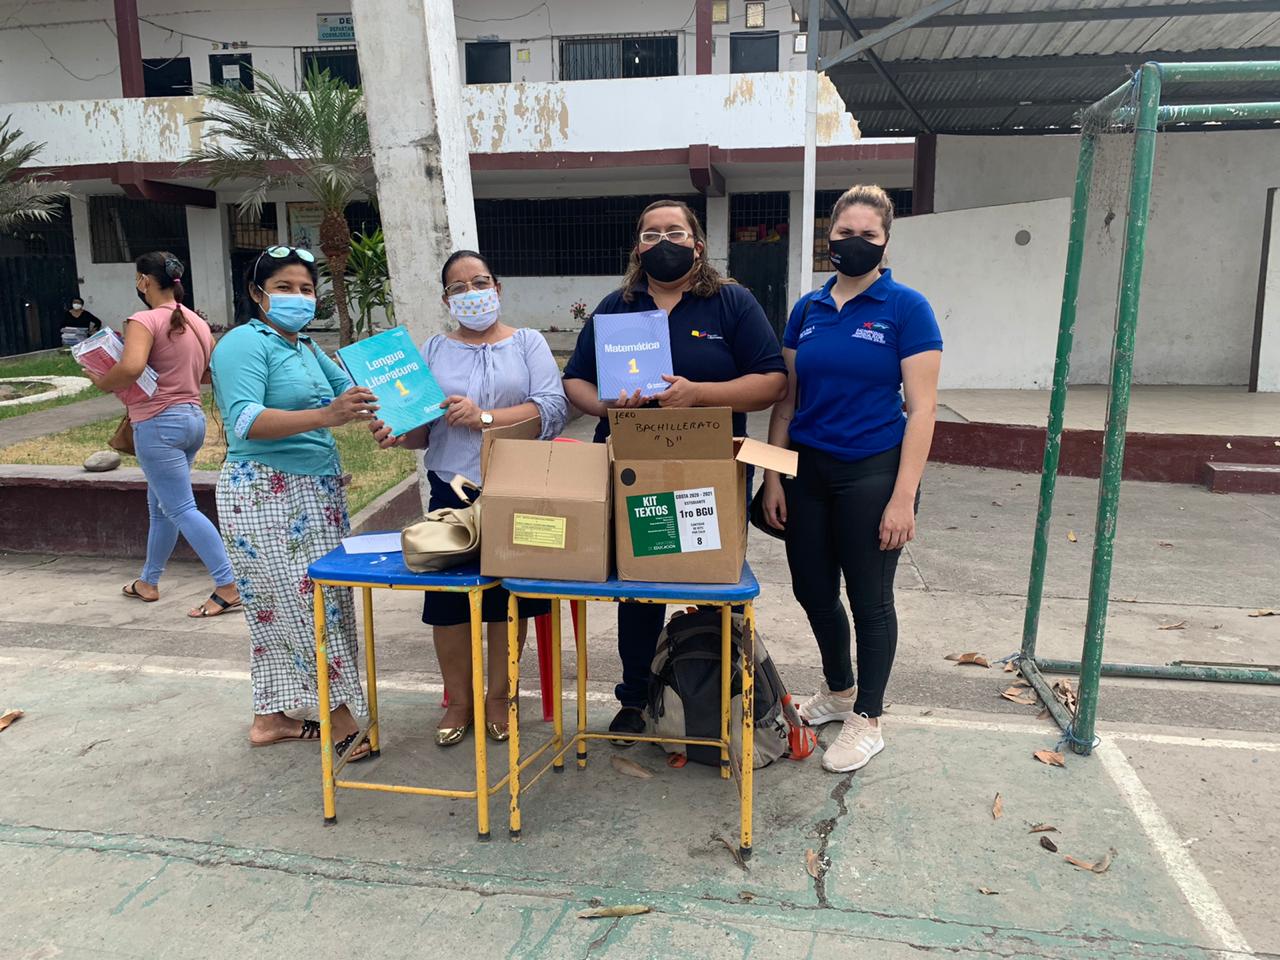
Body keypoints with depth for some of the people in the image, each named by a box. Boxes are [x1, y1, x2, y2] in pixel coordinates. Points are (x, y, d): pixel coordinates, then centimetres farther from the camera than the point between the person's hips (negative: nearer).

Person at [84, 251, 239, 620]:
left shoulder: (144, 321, -14)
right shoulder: (197, 322, 9)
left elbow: (131, 368, -30)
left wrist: (104, 383, -12)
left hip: (158, 424, -9)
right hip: (193, 417, 9)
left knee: (182, 510, -6)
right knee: (160, 506, 20)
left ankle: (228, 588, -9)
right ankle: (148, 582, 33)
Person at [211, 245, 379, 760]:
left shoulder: (307, 349, 15)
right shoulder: (245, 343, -11)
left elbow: (352, 392, 13)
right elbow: (245, 422, -24)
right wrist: (324, 417, -36)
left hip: (315, 492, 9)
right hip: (266, 495, -8)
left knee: (281, 607, 13)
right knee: (309, 602, -6)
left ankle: (271, 717, 23)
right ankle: (341, 719, 3)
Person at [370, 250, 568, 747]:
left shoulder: (528, 343, 4)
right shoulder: (434, 351, 11)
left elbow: (553, 410, -10)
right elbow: (423, 428, 6)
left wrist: (485, 418, -20)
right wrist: (396, 434, -17)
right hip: (452, 491, 2)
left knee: (507, 595, 7)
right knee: (448, 596, 4)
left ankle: (498, 695, 25)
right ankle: (459, 700, 22)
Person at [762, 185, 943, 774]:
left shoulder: (905, 308, -7)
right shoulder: (808, 310, 7)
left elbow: (922, 408, -10)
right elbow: (787, 400, 9)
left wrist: (904, 497, -16)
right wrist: (773, 477, 4)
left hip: (872, 474, -5)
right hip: (808, 470, 5)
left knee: (869, 599, 7)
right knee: (813, 590, 14)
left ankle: (867, 719, 27)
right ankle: (838, 691, 40)